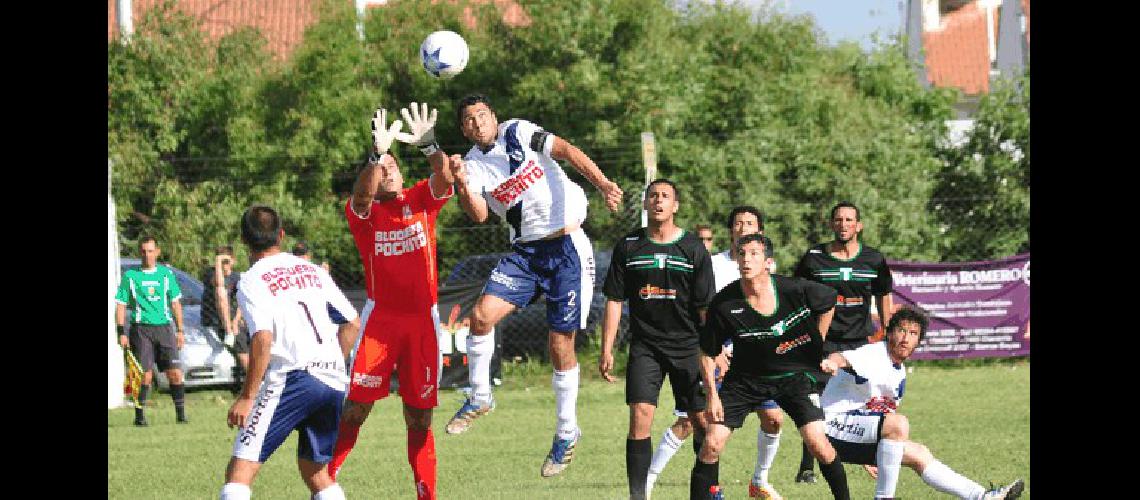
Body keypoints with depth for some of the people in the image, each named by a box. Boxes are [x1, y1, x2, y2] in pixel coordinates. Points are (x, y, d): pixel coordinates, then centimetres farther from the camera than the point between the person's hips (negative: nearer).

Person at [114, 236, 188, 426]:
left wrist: (180, 330, 12)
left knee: (175, 373, -5)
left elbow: (175, 303, 16)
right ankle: (140, 415, 2)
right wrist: (121, 332, -4)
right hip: (141, 329, -2)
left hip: (164, 327, 2)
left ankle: (181, 413, 4)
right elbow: (121, 305, 4)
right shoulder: (130, 276, 3)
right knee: (145, 374, -8)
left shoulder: (166, 274, 10)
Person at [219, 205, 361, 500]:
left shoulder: (251, 281, -1)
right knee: (315, 471, 20)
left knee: (241, 469, -7)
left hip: (293, 376, -6)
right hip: (334, 381, 6)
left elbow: (263, 340, -14)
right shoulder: (313, 271, 18)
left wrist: (247, 397, -11)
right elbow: (353, 323, 19)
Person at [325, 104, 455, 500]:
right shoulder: (363, 212, 0)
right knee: (355, 408, -10)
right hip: (380, 319, -2)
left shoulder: (421, 201, 7)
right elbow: (361, 196, -23)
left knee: (420, 416, 7)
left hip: (422, 320, 2)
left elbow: (443, 180, -12)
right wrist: (377, 153, -37)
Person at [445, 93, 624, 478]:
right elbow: (478, 215, -8)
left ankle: (567, 431, 12)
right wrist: (462, 184, -26)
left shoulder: (519, 133, -3)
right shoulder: (473, 165, 5)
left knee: (561, 344, -1)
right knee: (482, 315, -13)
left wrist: (602, 183, -25)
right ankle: (479, 398, 7)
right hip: (525, 254, 4)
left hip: (568, 249, -4)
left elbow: (568, 152, -11)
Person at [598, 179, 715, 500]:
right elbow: (614, 301, 7)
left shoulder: (693, 249, 1)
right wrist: (606, 351, 2)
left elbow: (706, 306, 2)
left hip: (687, 345, 0)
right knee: (640, 415, -13)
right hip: (645, 346, 0)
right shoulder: (628, 247, 4)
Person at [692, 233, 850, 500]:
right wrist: (712, 396, -9)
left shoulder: (796, 290, -19)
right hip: (745, 377, 0)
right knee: (712, 443, -10)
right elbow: (707, 353, -4)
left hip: (792, 375, 0)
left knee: (819, 444, -12)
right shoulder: (724, 304, -19)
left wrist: (817, 346, 7)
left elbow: (829, 301, 5)